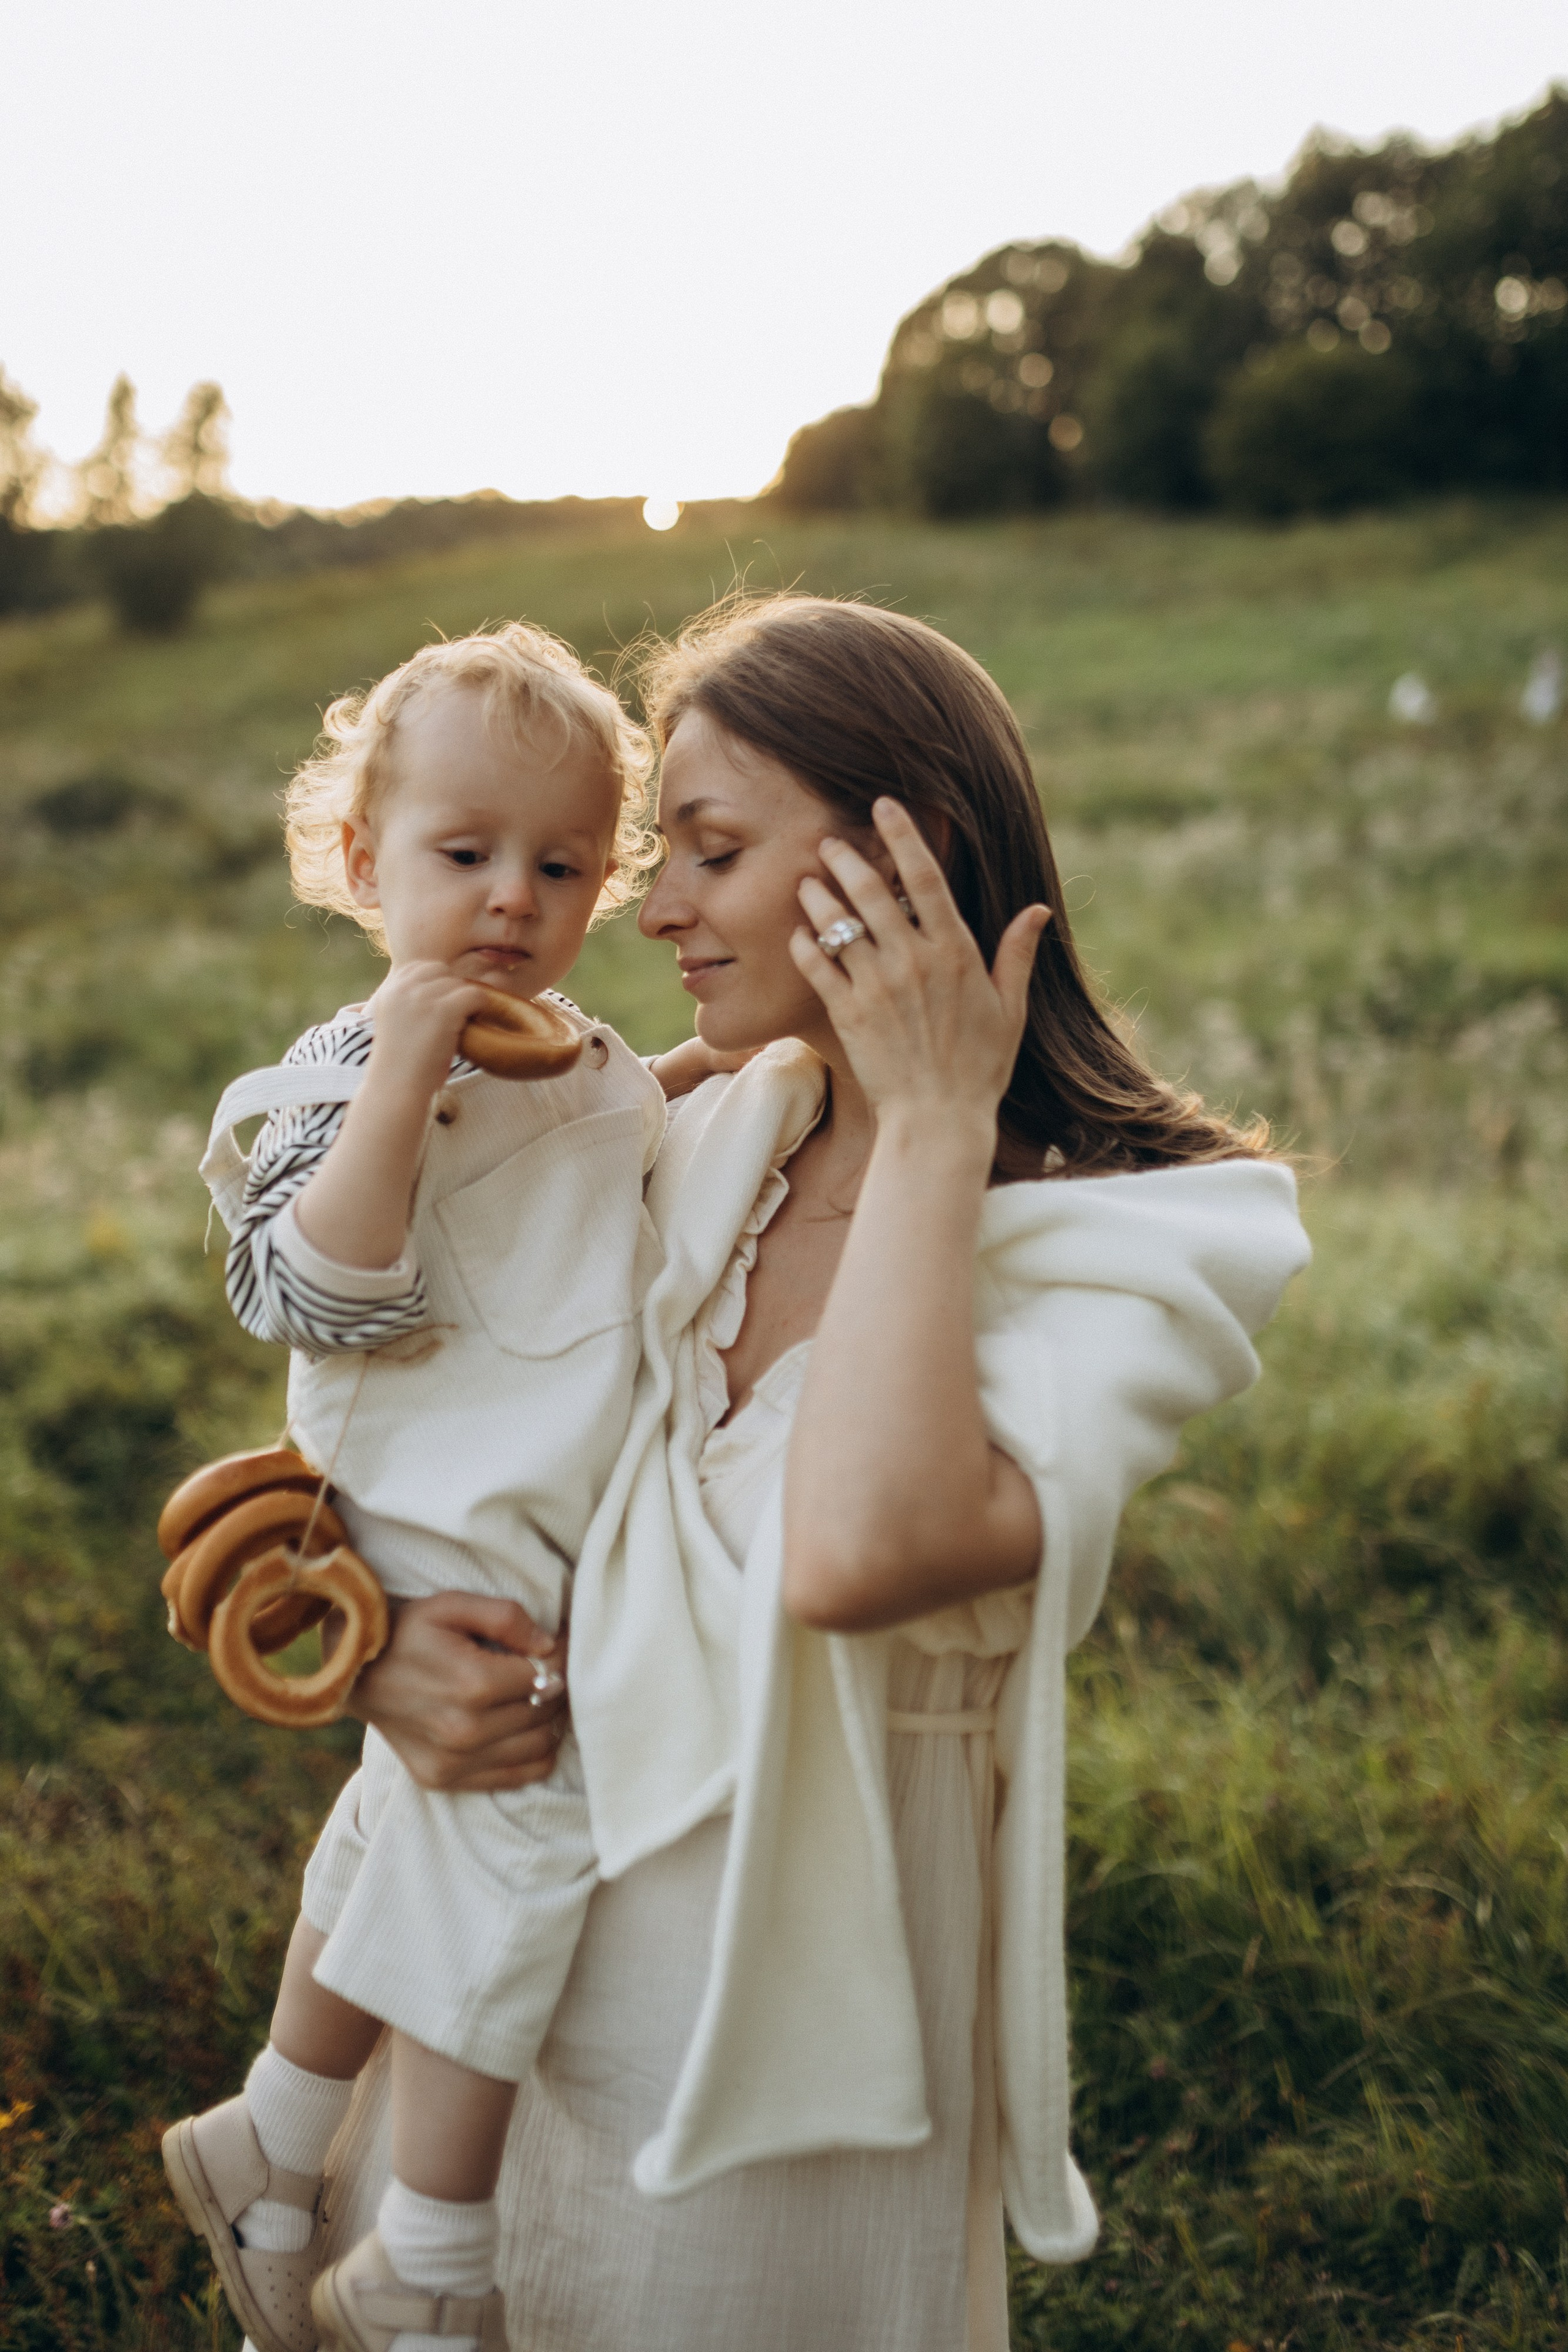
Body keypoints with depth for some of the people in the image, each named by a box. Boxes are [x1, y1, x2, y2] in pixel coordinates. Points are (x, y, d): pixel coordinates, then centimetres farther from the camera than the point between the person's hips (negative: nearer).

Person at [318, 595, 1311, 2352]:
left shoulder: (1135, 1246, -20)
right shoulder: (719, 1146, -2)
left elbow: (859, 1553, -39)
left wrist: (935, 1127, -29)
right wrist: (376, 1645, -11)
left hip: (790, 2025, -5)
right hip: (529, 1953, 6)